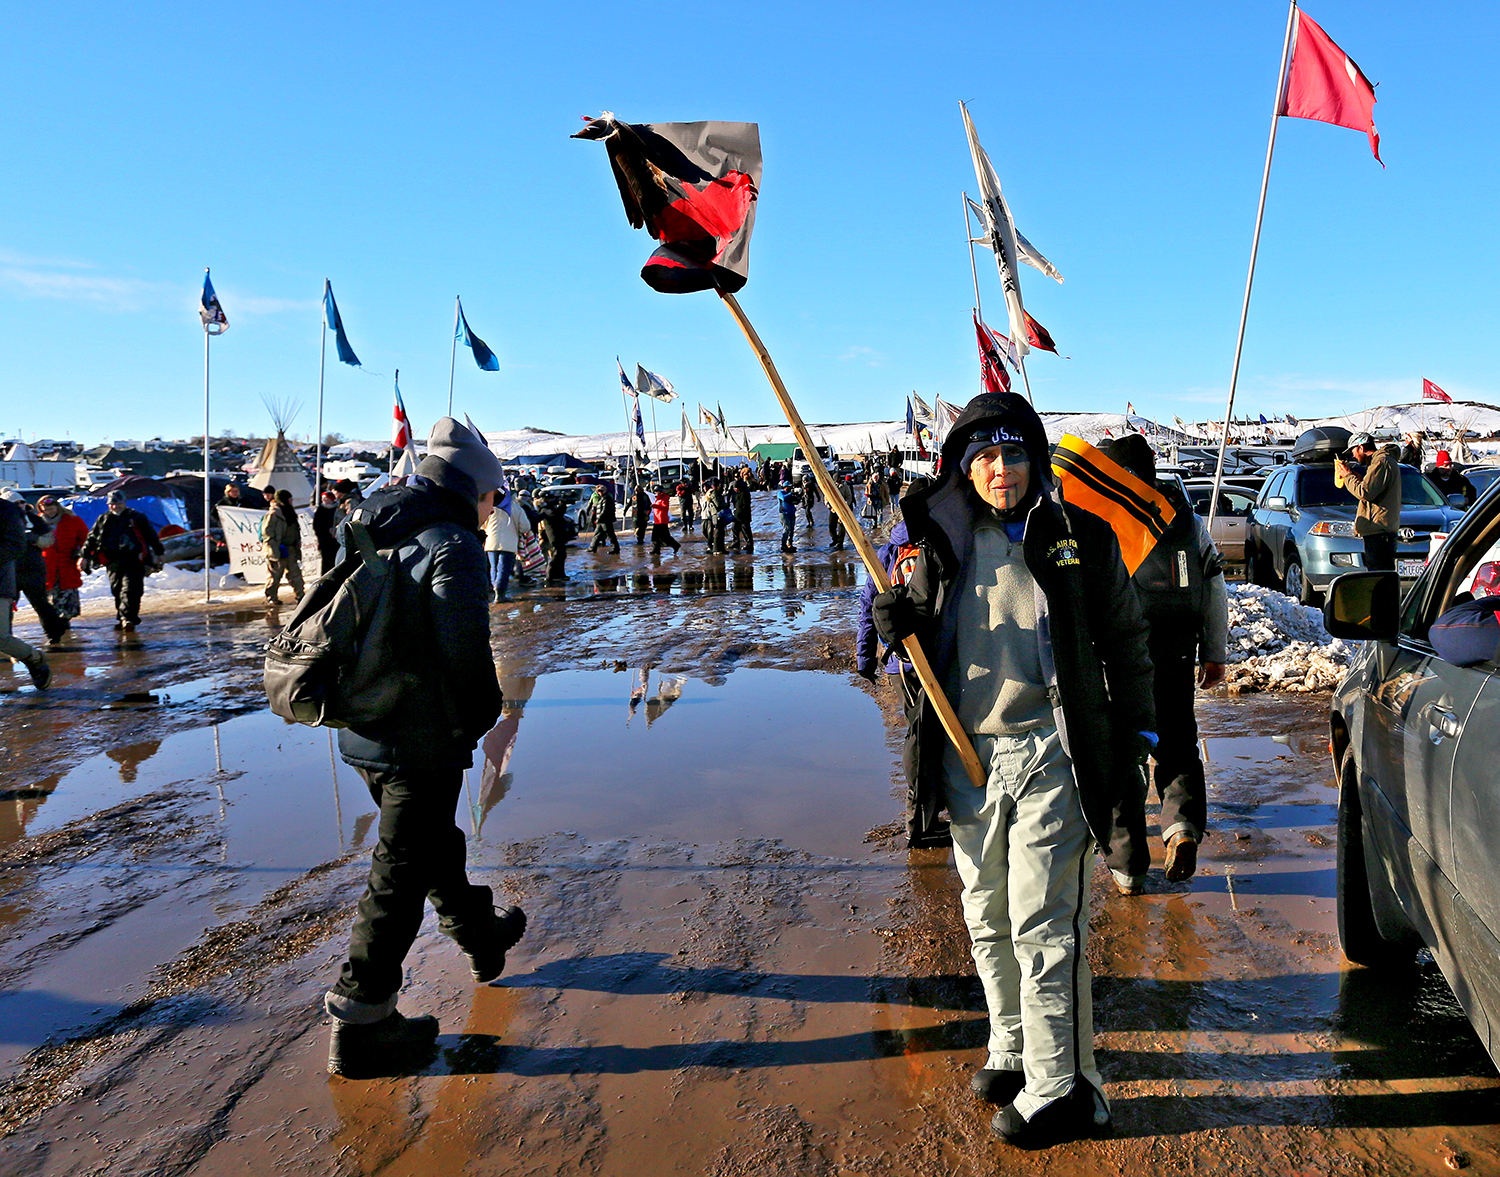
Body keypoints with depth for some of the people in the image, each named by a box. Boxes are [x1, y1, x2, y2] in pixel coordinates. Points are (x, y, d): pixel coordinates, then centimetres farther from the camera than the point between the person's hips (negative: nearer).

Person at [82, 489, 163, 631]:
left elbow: (151, 535, 11)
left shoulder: (136, 517, 7)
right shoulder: (103, 520, 15)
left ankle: (127, 618, -20)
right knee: (117, 591, 6)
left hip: (134, 560, -4)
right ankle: (121, 618, 15)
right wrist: (85, 557, 14)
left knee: (130, 589, -15)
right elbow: (92, 539, 19)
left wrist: (158, 553, 11)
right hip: (113, 561, 4)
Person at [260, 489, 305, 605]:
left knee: (295, 572, 7)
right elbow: (267, 533, -16)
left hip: (291, 550, 8)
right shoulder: (272, 515, -12)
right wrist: (274, 552, -20)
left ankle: (299, 595, 11)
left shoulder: (289, 513, 15)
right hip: (278, 551, -8)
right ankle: (271, 597, 13)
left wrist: (297, 547, 15)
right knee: (275, 575, 1)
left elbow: (296, 533, 22)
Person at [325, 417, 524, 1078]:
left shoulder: (368, 534, 10)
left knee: (434, 842, 25)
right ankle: (359, 1024, 12)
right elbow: (464, 651, -23)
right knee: (401, 874, 2)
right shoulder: (453, 545, -17)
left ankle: (481, 936, 46)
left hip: (364, 732, 9)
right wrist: (479, 720, -8)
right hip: (424, 743, -9)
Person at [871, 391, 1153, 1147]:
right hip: (966, 751, 4)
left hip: (1049, 751, -3)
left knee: (1043, 922, -2)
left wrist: (1135, 730, 3)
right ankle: (1012, 1046, 35)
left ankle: (1060, 1087, 14)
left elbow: (1125, 640, 7)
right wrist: (896, 622, -10)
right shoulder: (938, 540, 5)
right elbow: (921, 631, 13)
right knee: (987, 915, 16)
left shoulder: (1080, 539, 0)